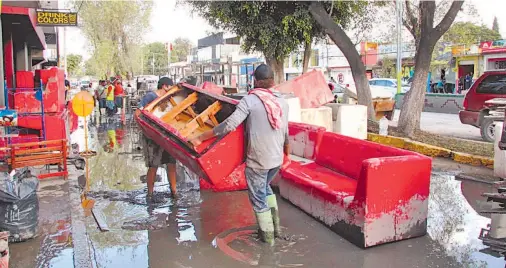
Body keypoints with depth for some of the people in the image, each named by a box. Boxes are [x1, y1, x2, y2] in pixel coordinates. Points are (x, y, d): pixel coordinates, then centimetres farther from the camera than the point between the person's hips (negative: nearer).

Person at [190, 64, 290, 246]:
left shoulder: (250, 100, -12)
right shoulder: (282, 102, 3)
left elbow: (230, 124, -21)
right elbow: (285, 134, 10)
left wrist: (201, 138, -15)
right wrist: (286, 154, 28)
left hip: (257, 161, -6)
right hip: (277, 159, 6)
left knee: (258, 198, 13)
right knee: (265, 188, 30)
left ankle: (268, 236, 24)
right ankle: (275, 225, 31)